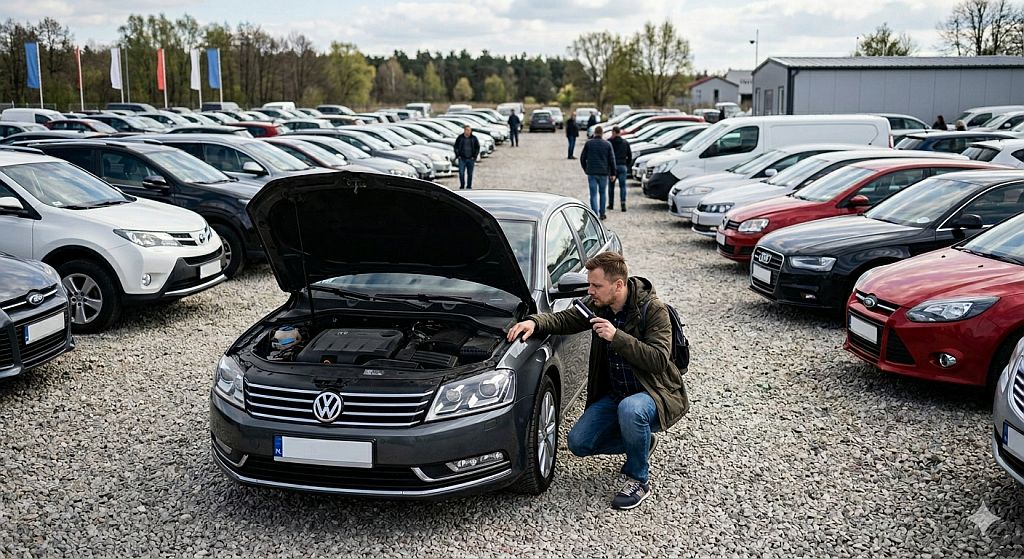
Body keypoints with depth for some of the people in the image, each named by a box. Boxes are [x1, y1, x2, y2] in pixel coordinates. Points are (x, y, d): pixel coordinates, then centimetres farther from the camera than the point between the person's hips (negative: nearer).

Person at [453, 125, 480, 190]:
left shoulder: (474, 138, 0)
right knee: (461, 173, -7)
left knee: (470, 174, 5)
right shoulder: (460, 138, -1)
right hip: (462, 159, -1)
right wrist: (458, 156, -2)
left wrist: (474, 157, -1)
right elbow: (456, 147, 6)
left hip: (470, 159, 1)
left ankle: (469, 186, 15)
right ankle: (462, 186, 7)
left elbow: (477, 148, 6)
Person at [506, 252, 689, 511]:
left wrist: (617, 337, -33)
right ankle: (643, 441, 17)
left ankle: (640, 480, -15)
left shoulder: (653, 310, -20)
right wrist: (534, 322, -17)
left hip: (654, 392, -7)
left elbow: (659, 360, -28)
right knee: (578, 442, -6)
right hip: (614, 394, 7)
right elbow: (564, 319, 3)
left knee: (630, 409, -40)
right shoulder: (597, 305, -2)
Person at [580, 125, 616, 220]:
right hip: (603, 173, 1)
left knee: (593, 194, 0)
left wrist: (585, 169, 15)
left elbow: (582, 158, 2)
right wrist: (613, 173, 5)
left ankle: (595, 214, -6)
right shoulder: (607, 144, -1)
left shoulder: (588, 143, -2)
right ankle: (602, 213, 19)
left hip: (591, 173, -1)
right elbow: (612, 159, -1)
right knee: (602, 193, 15)